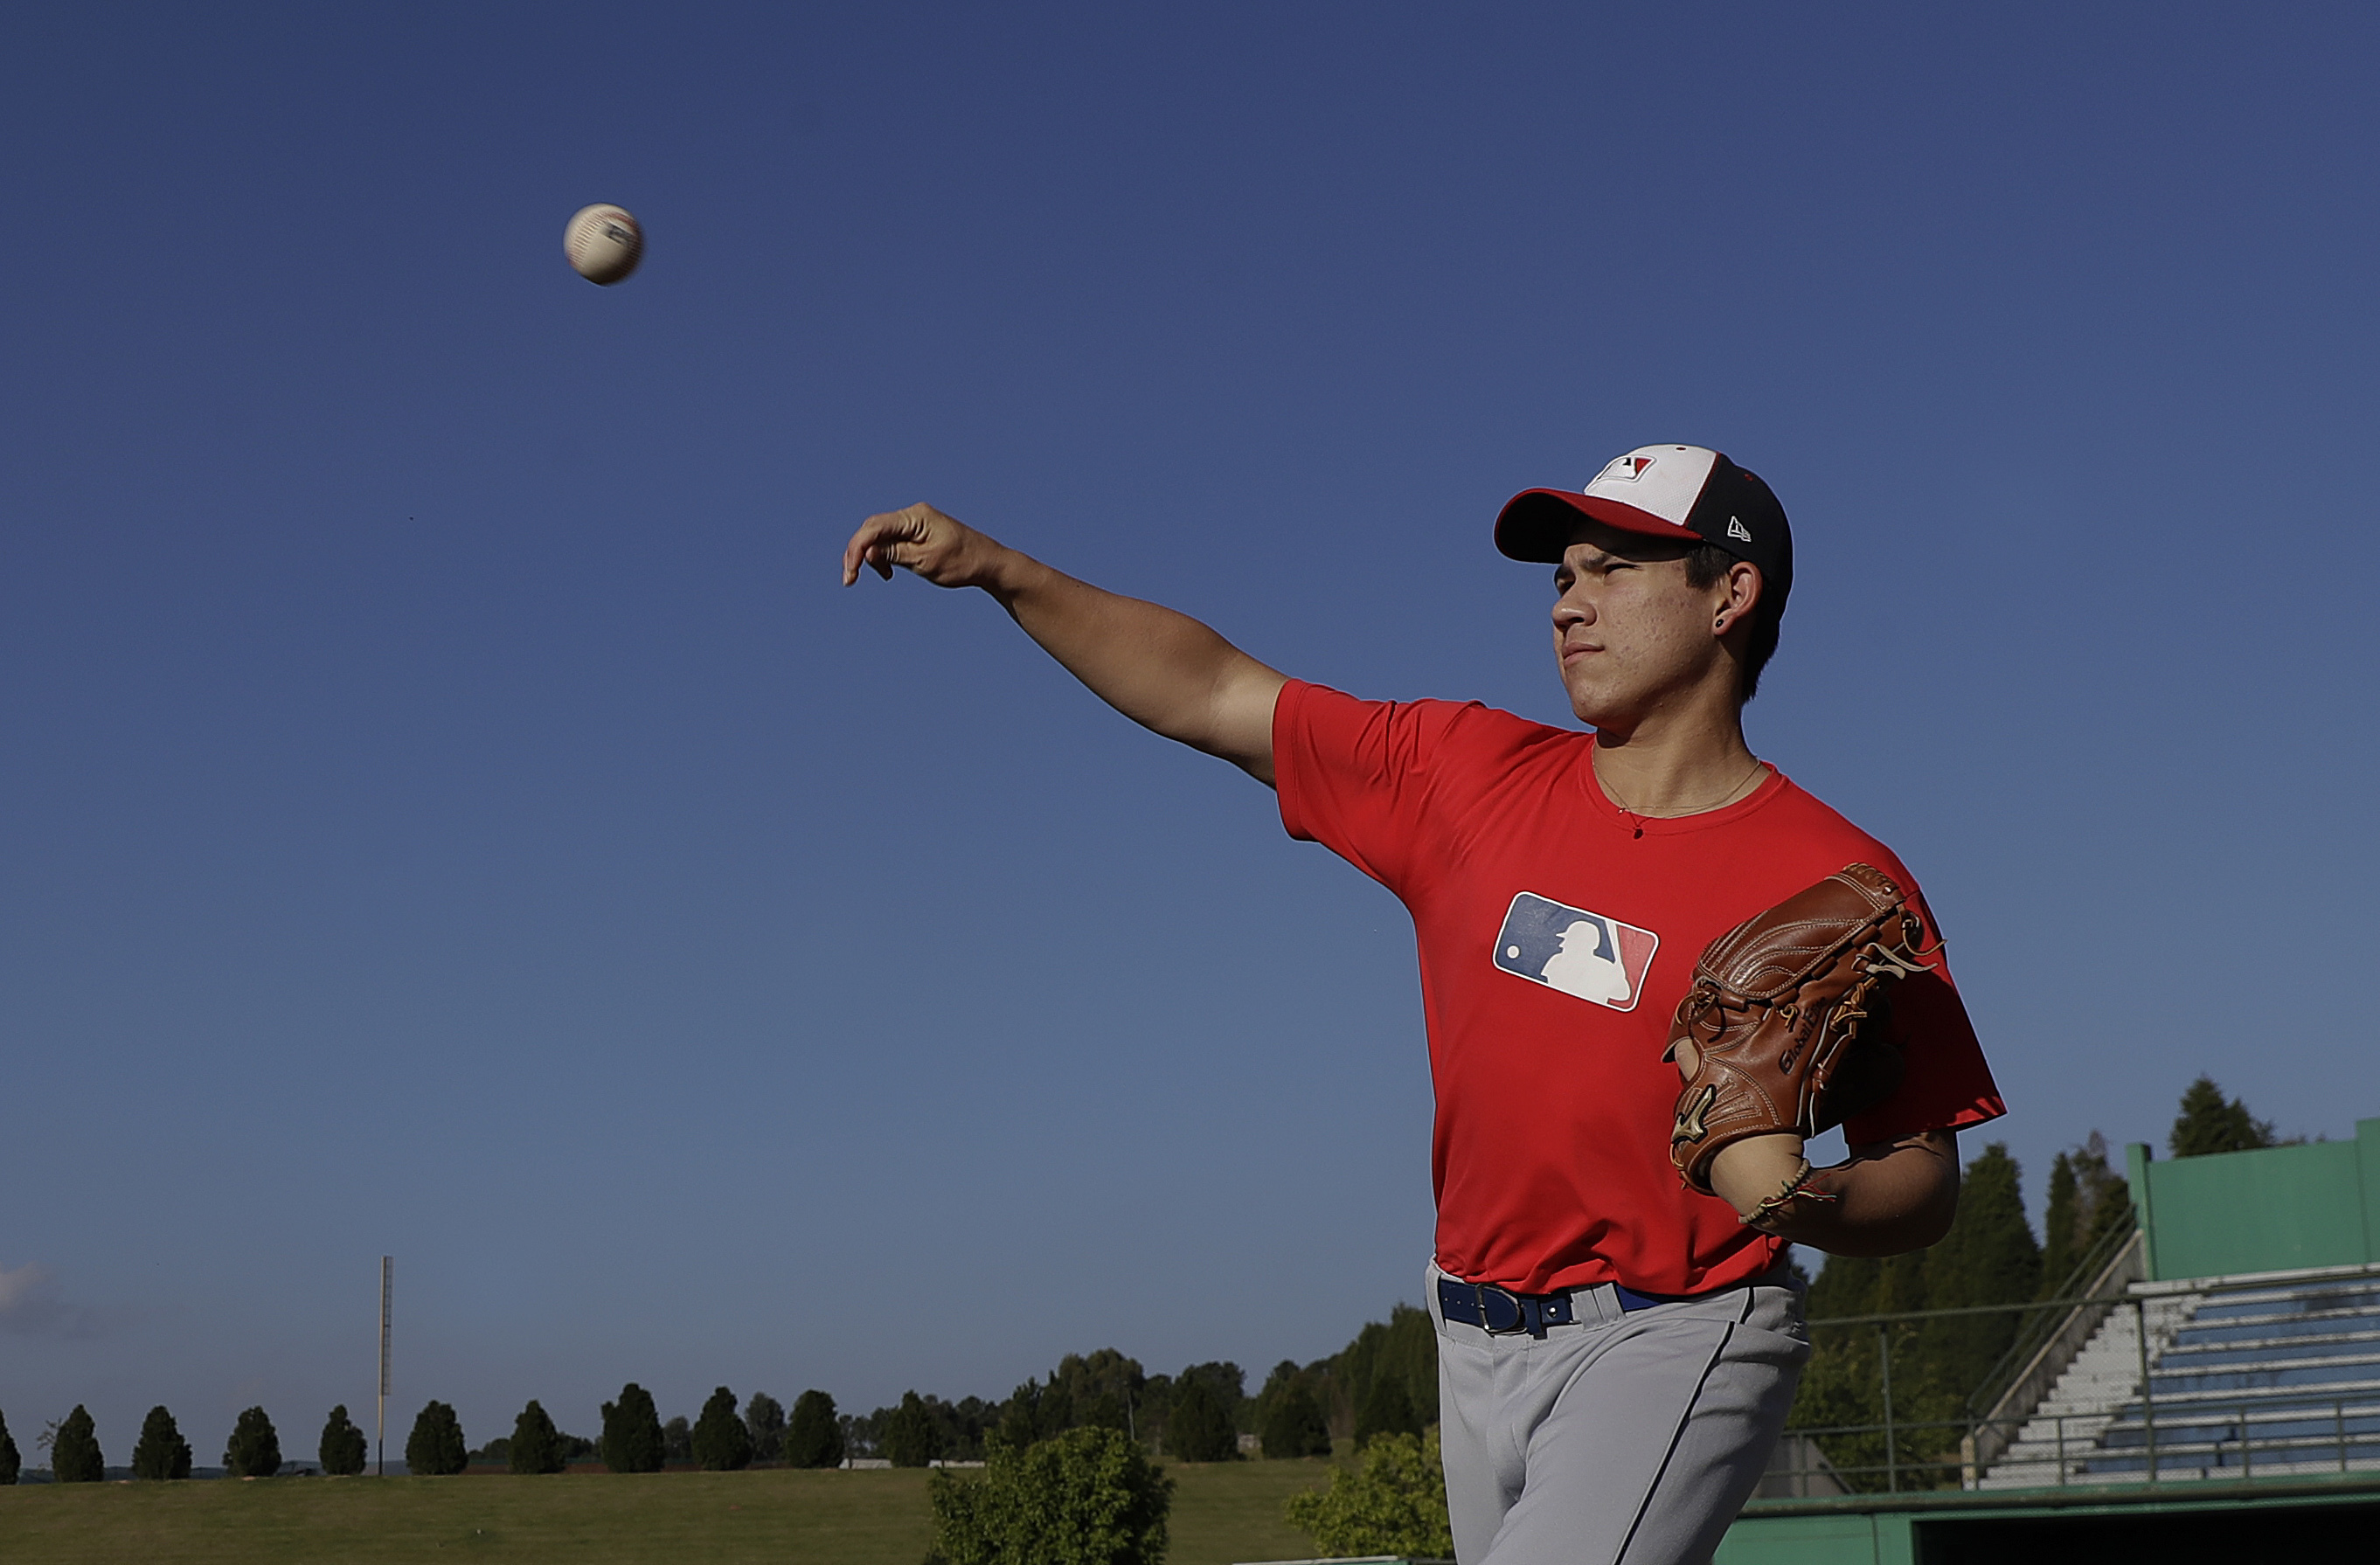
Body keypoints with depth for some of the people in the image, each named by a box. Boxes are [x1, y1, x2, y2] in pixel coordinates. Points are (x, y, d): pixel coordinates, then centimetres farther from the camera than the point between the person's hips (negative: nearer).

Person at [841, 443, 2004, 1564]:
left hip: (1671, 1346, -5)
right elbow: (1210, 694, 9)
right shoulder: (1467, 776, 5)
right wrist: (1001, 571, 1)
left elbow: (1926, 1181, -6)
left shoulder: (1836, 882, -8)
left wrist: (1806, 1205, -27)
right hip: (1477, 1346, 6)